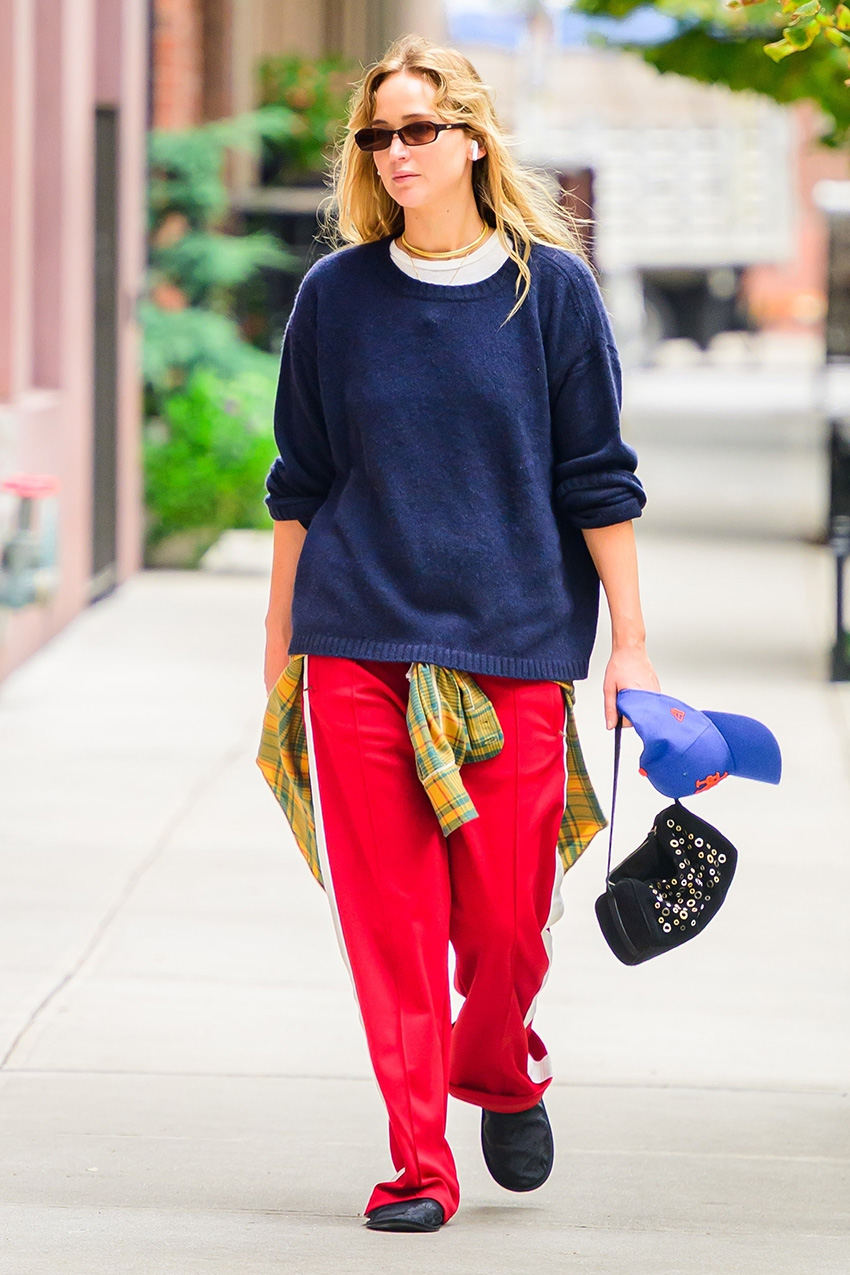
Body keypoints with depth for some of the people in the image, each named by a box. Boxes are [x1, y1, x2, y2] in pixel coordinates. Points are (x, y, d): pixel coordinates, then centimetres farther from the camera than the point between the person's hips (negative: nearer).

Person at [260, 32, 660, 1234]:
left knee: (507, 921, -1)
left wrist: (631, 644, 1)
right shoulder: (335, 296, 5)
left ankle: (501, 1068, 31)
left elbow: (598, 481, 3)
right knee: (388, 918, -2)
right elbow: (301, 481, 12)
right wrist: (281, 638, 13)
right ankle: (418, 1164, 8)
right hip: (356, 641, 1)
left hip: (512, 644, -1)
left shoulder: (552, 289, 1)